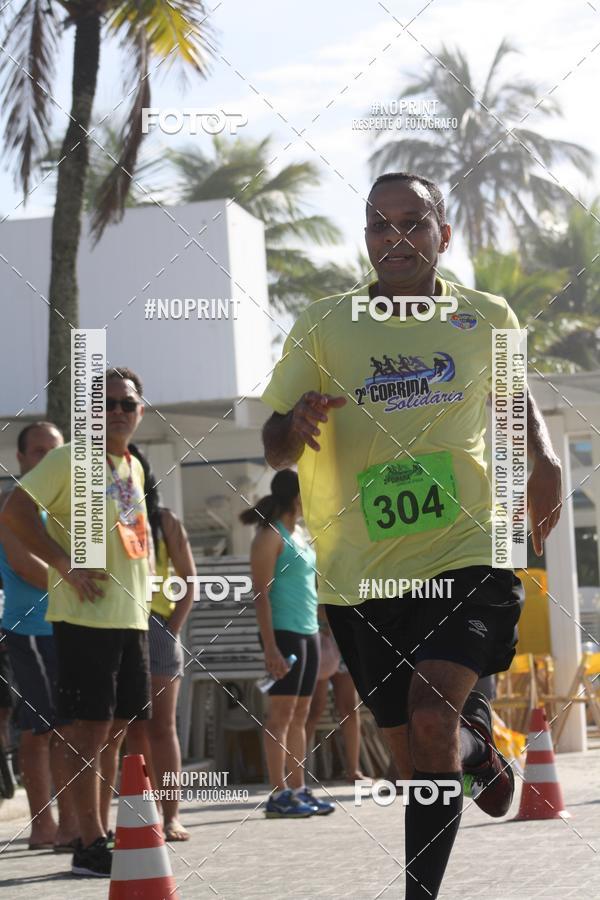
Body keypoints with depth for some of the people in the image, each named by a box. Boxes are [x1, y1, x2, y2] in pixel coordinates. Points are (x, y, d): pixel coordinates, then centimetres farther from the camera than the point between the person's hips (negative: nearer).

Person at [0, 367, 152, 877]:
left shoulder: (134, 467, 15)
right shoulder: (71, 459, -8)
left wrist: (143, 591, 15)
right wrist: (67, 565, -19)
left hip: (132, 619, 8)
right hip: (87, 617, -8)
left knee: (117, 729, 11)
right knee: (92, 728, -6)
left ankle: (103, 832, 19)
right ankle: (90, 845, -3)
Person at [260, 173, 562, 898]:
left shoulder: (488, 319, 6)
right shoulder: (323, 327, 2)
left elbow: (513, 395, 27)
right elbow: (274, 451, 5)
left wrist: (544, 458, 6)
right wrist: (298, 423, -19)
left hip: (469, 553, -1)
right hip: (360, 573, 2)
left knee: (432, 718, -24)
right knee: (414, 755, 9)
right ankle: (477, 740, 44)